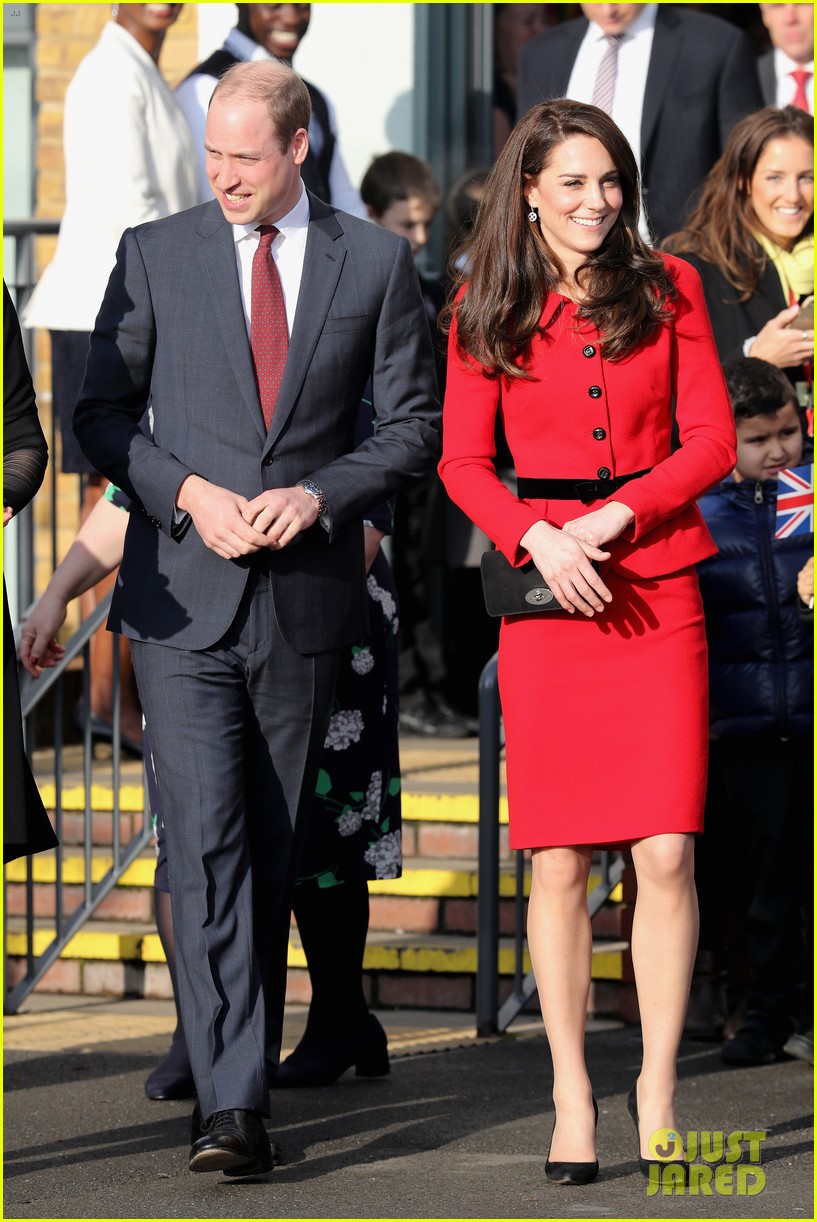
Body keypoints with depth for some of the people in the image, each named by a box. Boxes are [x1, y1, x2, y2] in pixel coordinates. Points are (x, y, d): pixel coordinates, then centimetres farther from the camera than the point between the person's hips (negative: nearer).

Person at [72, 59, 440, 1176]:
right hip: (184, 597, -1)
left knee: (273, 850, 10)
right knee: (206, 843, -13)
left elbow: (414, 423, 6)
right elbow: (101, 412, 6)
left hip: (306, 598, 1)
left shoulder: (376, 264, 4)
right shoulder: (157, 255, 3)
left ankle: (243, 1058, 24)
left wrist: (319, 494, -10)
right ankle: (233, 1105, -19)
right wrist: (187, 491, -10)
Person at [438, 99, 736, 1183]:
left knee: (666, 850, -8)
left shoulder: (668, 288, 7)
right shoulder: (486, 314, 6)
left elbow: (711, 442, 3)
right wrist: (539, 541, -13)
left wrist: (609, 519, -10)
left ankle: (658, 1090, 1)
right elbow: (463, 461, 4)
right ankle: (571, 1095, 6)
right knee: (559, 861, -2)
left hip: (658, 591, 0)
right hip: (545, 598, 0)